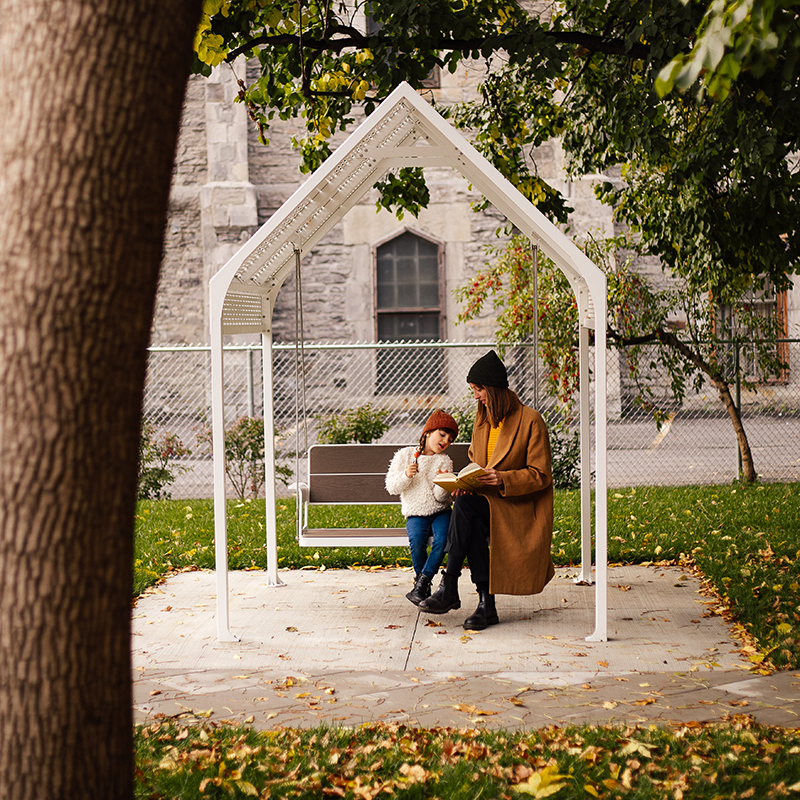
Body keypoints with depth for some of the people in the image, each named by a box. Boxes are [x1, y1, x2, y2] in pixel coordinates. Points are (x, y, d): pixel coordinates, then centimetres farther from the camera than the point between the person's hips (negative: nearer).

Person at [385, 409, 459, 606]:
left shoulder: (444, 461, 5)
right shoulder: (405, 455, 4)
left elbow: (440, 497, -4)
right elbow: (391, 487, -1)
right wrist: (405, 475, -18)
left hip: (439, 512, 1)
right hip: (415, 514, -1)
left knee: (442, 539, -31)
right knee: (417, 540, -32)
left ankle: (420, 586, -26)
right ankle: (425, 588, -12)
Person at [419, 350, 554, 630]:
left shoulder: (530, 421, -9)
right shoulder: (483, 418, 12)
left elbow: (540, 475, -10)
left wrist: (502, 479, -25)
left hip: (522, 506, -6)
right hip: (487, 501, 6)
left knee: (465, 505, -31)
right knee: (473, 526, -30)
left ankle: (449, 588, -29)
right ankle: (486, 603, -29)